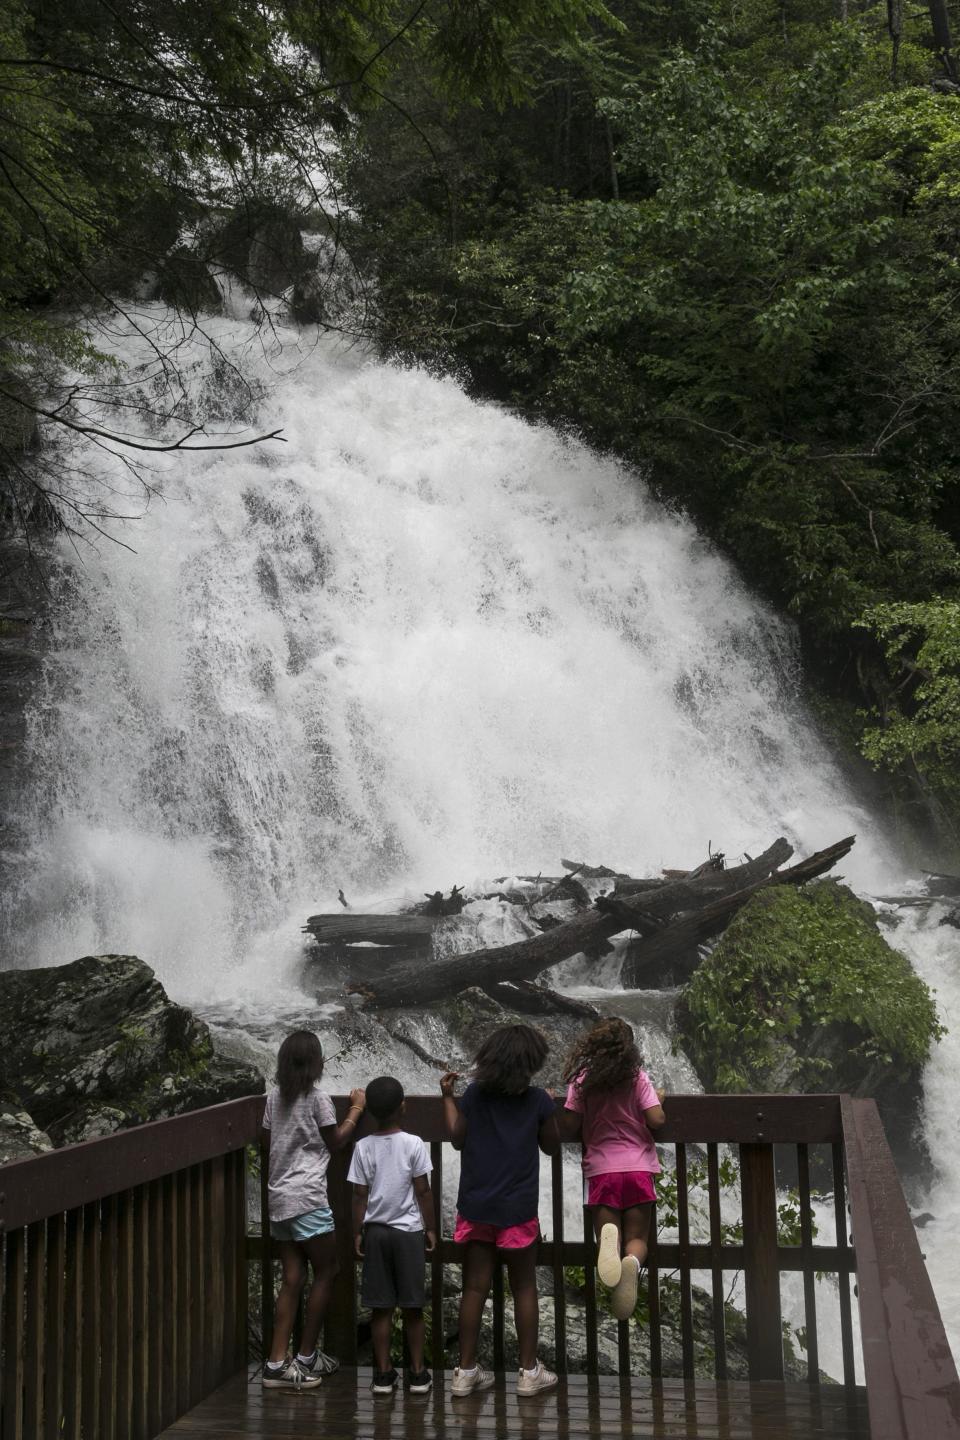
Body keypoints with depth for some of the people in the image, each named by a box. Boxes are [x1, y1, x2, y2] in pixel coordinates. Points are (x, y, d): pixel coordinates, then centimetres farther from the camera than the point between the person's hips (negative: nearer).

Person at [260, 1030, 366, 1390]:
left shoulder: (275, 1096, 8)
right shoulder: (317, 1097, -10)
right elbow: (335, 1143, 1)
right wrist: (356, 1110, 11)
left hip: (278, 1196, 7)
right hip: (307, 1197, -7)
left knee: (293, 1278, 9)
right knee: (326, 1270, 7)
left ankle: (276, 1364, 6)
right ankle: (306, 1357, 11)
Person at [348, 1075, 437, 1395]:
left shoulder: (364, 1147, -5)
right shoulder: (413, 1144, -10)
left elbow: (360, 1195, -3)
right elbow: (423, 1191, -6)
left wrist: (357, 1232, 7)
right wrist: (430, 1228, 4)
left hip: (376, 1231, 2)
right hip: (408, 1231, -2)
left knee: (380, 1307, 7)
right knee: (412, 1306, 7)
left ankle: (383, 1374, 11)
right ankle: (417, 1374, 12)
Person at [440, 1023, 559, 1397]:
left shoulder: (474, 1094, -4)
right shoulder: (538, 1100, -9)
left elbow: (458, 1139, 5)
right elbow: (549, 1144, 5)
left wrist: (447, 1096, 13)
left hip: (476, 1207, 2)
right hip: (518, 1209, -2)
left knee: (474, 1288, 9)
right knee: (524, 1288, 11)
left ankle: (466, 1371, 15)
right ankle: (529, 1371, 17)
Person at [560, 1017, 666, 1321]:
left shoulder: (582, 1080, -1)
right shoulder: (638, 1077, -1)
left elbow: (567, 1128, -3)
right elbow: (656, 1120, -6)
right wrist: (659, 1099, 15)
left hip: (600, 1170, 0)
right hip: (638, 1168, 0)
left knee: (608, 1231, 10)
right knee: (637, 1238, 12)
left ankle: (609, 1238, -29)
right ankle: (633, 1262, -26)